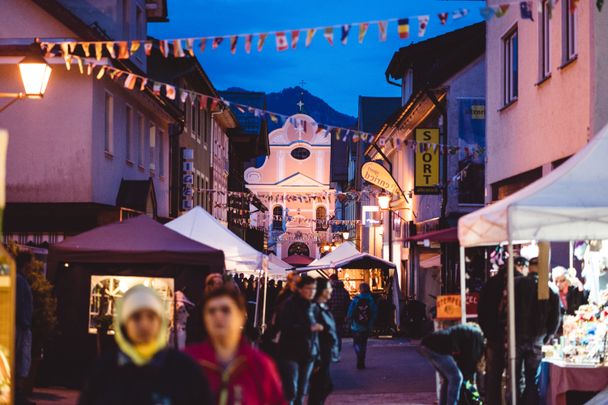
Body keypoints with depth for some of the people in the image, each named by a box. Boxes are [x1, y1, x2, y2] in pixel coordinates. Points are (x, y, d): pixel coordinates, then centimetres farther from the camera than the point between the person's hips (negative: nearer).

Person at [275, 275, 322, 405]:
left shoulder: (312, 306, 12)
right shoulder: (290, 305, -8)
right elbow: (286, 328, -21)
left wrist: (317, 355, 12)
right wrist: (309, 328, -23)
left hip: (307, 355, 7)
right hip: (290, 354, -7)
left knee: (301, 393, 9)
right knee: (291, 392, -12)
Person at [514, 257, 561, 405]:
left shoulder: (517, 284, -5)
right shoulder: (551, 290, -2)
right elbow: (555, 318, 1)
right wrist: (546, 337, 14)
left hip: (516, 338, -1)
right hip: (536, 342, 1)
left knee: (516, 378, 6)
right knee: (532, 380, 9)